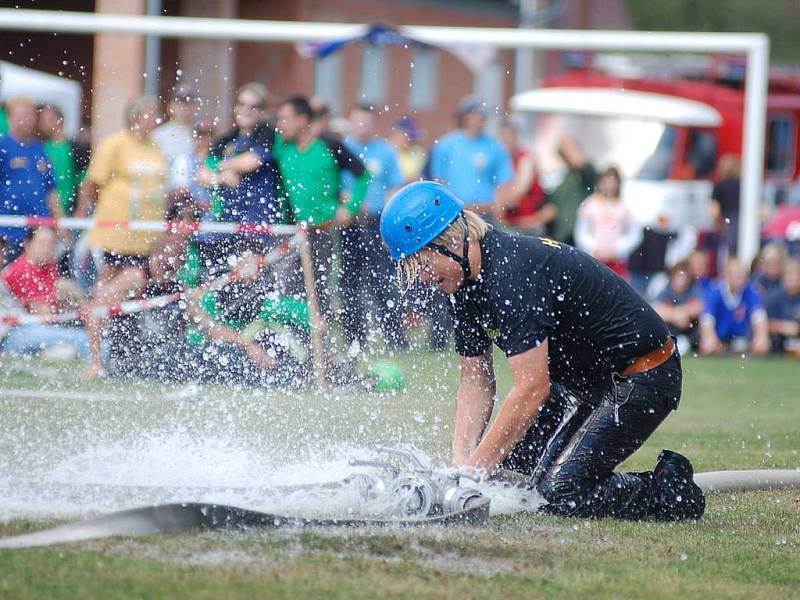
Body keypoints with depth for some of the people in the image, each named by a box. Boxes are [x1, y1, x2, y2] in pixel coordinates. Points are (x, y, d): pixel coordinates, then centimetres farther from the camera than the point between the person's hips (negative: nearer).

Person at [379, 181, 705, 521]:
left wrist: (474, 471, -27)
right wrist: (460, 468, -7)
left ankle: (671, 490, -1)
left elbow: (532, 389, -30)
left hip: (640, 377, -10)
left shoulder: (511, 272, -28)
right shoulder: (466, 283, 2)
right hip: (579, 381, 10)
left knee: (554, 493, -19)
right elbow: (476, 383, 6)